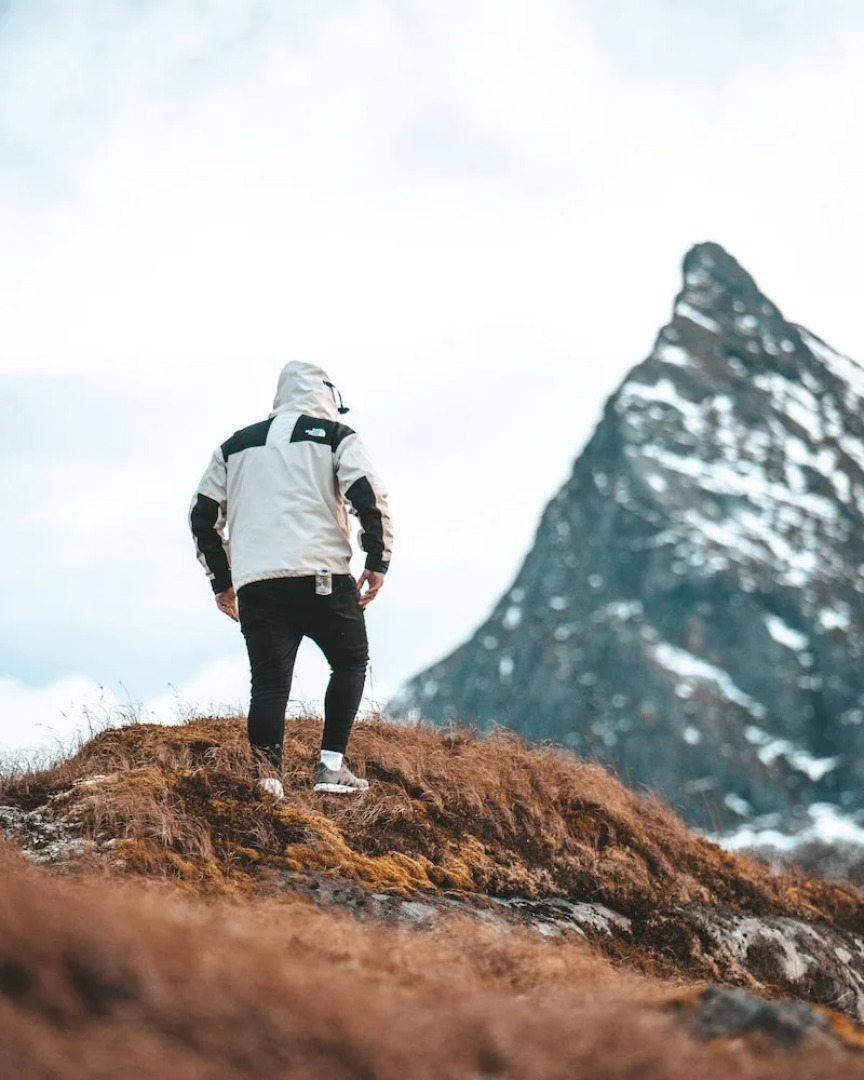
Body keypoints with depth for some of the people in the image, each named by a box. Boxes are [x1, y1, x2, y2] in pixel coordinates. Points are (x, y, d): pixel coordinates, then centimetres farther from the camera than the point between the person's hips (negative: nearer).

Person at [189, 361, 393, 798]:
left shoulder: (235, 445, 20)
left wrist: (221, 581, 25)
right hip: (322, 576, -2)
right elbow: (370, 497, -6)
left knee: (269, 684, 4)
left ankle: (267, 784, -8)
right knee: (350, 663, 16)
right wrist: (378, 562, 2)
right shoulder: (336, 436, 9)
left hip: (255, 585, 3)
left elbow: (203, 515, 19)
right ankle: (331, 766, 7)